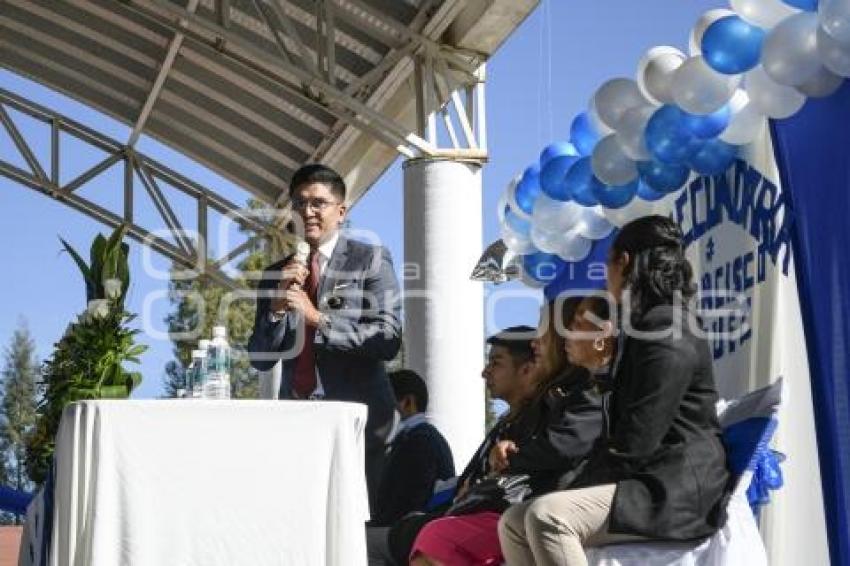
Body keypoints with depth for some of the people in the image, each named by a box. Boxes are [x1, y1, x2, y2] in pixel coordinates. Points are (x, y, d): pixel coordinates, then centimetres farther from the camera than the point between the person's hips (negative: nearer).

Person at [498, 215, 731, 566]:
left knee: (547, 516, -29)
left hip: (674, 490, -10)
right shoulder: (641, 329, 21)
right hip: (641, 482, 10)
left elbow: (634, 443, -19)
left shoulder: (668, 332, -12)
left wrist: (580, 485, -8)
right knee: (514, 523, -2)